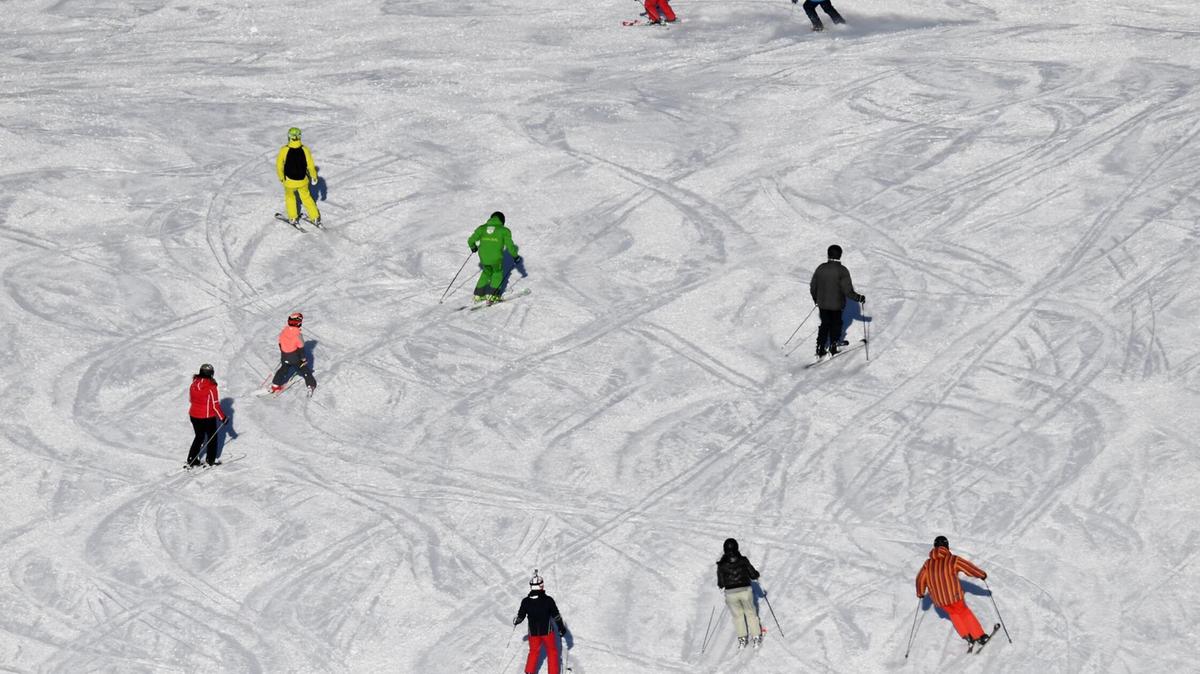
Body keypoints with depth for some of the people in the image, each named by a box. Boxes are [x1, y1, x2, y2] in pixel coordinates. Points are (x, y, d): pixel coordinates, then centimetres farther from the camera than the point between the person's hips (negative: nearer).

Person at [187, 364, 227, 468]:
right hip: (208, 417, -5)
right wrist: (222, 417, -7)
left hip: (194, 415, 5)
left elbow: (191, 399, 9)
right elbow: (215, 405, -17)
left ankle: (191, 460, 16)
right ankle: (211, 460, 22)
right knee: (212, 437, 16)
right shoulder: (211, 387, -21)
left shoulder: (193, 384, -5)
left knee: (199, 437, 20)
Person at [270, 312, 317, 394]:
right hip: (295, 358, -5)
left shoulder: (283, 332, -7)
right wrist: (304, 359, -4)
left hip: (285, 357, 5)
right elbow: (301, 348, -17)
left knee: (284, 369, 23)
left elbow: (280, 344, 6)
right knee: (304, 369, 13)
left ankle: (275, 385, 22)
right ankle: (311, 384, 16)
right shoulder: (298, 335, -24)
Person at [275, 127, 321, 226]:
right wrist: (314, 177, 9)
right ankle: (315, 218, 29)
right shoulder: (305, 149, -19)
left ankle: (293, 218, 33)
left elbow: (279, 166, -11)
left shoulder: (284, 150, -22)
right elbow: (311, 166, -9)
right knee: (306, 197, 24)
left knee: (290, 197, 28)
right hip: (302, 181, 1)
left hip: (289, 181, -1)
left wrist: (281, 178, 7)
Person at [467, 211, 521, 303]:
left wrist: (473, 247, 31)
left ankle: (478, 294, 26)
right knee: (498, 273, 22)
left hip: (483, 256, 3)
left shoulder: (482, 228, 10)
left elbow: (471, 241, 10)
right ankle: (492, 295, 10)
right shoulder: (504, 231, 2)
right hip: (496, 258, -3)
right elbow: (510, 245, -1)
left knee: (486, 272, 29)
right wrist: (515, 256, 13)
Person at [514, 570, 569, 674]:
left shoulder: (526, 601, -9)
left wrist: (515, 622, 24)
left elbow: (520, 616, 2)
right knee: (552, 651, 14)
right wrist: (562, 628, 4)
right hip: (547, 631, -2)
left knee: (534, 651, 20)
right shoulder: (548, 600, -16)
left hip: (533, 631, 2)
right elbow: (556, 616, -9)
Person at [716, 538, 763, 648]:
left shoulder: (721, 565, -9)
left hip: (731, 593, 0)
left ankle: (742, 639, 18)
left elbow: (721, 584, -5)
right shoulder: (743, 560, -10)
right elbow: (753, 575, -5)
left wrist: (720, 584, 17)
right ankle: (756, 637, 18)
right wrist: (756, 573, 17)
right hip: (745, 590, 0)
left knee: (737, 615, 20)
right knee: (751, 613, 18)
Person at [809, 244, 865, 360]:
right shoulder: (842, 271, -17)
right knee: (835, 325, 17)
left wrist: (815, 298, 20)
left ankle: (820, 350, 16)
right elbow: (848, 291, -19)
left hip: (822, 304, 3)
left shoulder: (821, 268, -5)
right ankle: (833, 349, 25)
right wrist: (859, 298, -5)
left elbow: (813, 287, 2)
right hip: (837, 305, -3)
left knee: (825, 325, 18)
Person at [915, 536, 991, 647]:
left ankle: (967, 636, 21)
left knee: (953, 613, 27)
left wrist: (920, 593, 27)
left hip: (939, 599, 3)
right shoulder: (953, 560, -8)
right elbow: (969, 568, 0)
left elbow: (920, 579, 9)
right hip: (954, 595, -3)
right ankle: (980, 637, 20)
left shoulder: (928, 564, 2)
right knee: (965, 613, 18)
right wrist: (982, 575, 16)